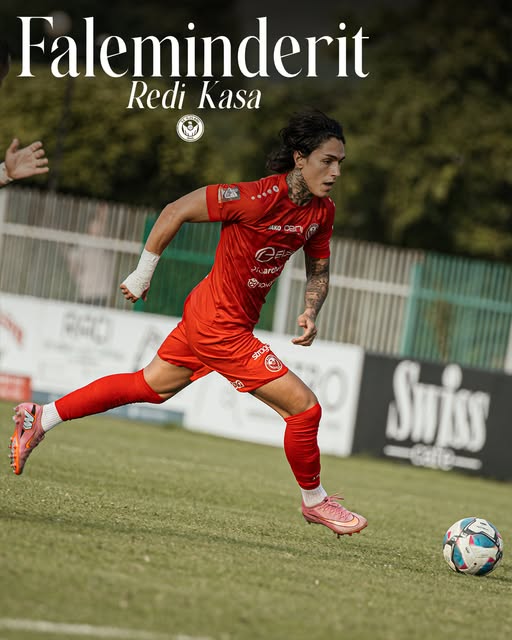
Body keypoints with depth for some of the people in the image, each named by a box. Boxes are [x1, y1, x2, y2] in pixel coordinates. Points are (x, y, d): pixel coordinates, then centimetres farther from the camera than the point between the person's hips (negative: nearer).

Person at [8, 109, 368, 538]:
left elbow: (319, 271, 13)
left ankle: (41, 418, 32)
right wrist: (144, 273, -8)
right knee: (304, 406, -7)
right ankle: (315, 501, 15)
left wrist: (311, 312, -8)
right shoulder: (258, 198, -26)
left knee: (150, 386, 22)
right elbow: (176, 212, -17)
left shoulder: (322, 211, -2)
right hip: (222, 327, -9)